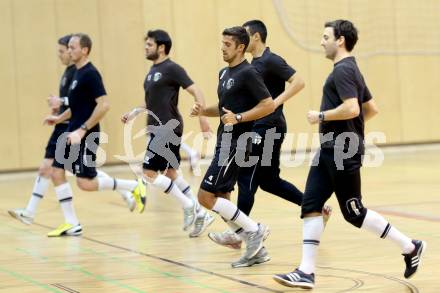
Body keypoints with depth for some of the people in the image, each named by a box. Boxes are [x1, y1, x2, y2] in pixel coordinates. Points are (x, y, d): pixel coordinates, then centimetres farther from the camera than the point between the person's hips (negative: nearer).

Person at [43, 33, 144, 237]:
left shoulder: (90, 74, -15)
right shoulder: (78, 73, 14)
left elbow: (103, 105, -24)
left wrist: (82, 130, -24)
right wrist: (59, 118, 17)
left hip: (85, 136, -10)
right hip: (73, 134, 10)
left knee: (86, 183, -10)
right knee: (56, 172, 3)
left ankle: (134, 187, 6)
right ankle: (72, 224, 7)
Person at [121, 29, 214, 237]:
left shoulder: (172, 69, -12)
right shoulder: (153, 71, 15)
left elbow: (196, 92, -16)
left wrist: (202, 117, -26)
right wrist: (134, 112, 18)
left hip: (168, 130, -10)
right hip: (158, 130, 10)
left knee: (150, 173, -12)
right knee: (171, 172, 13)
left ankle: (189, 207, -3)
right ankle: (200, 213, 19)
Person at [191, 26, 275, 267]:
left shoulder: (248, 73, -13)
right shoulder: (224, 73, 15)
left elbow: (269, 105, -17)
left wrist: (238, 118, -24)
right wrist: (204, 111, 8)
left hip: (235, 145, -10)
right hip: (224, 143, 10)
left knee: (206, 196, -12)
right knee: (221, 199, 9)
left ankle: (254, 230, -5)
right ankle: (255, 248, 14)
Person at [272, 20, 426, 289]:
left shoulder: (343, 70, -16)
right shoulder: (350, 70, 16)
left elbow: (351, 108, -29)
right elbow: (372, 109, 22)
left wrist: (321, 116, -17)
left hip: (342, 153, -10)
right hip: (330, 151, 10)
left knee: (354, 213, -2)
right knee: (310, 206, 2)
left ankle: (409, 247, 10)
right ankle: (307, 272, -1)